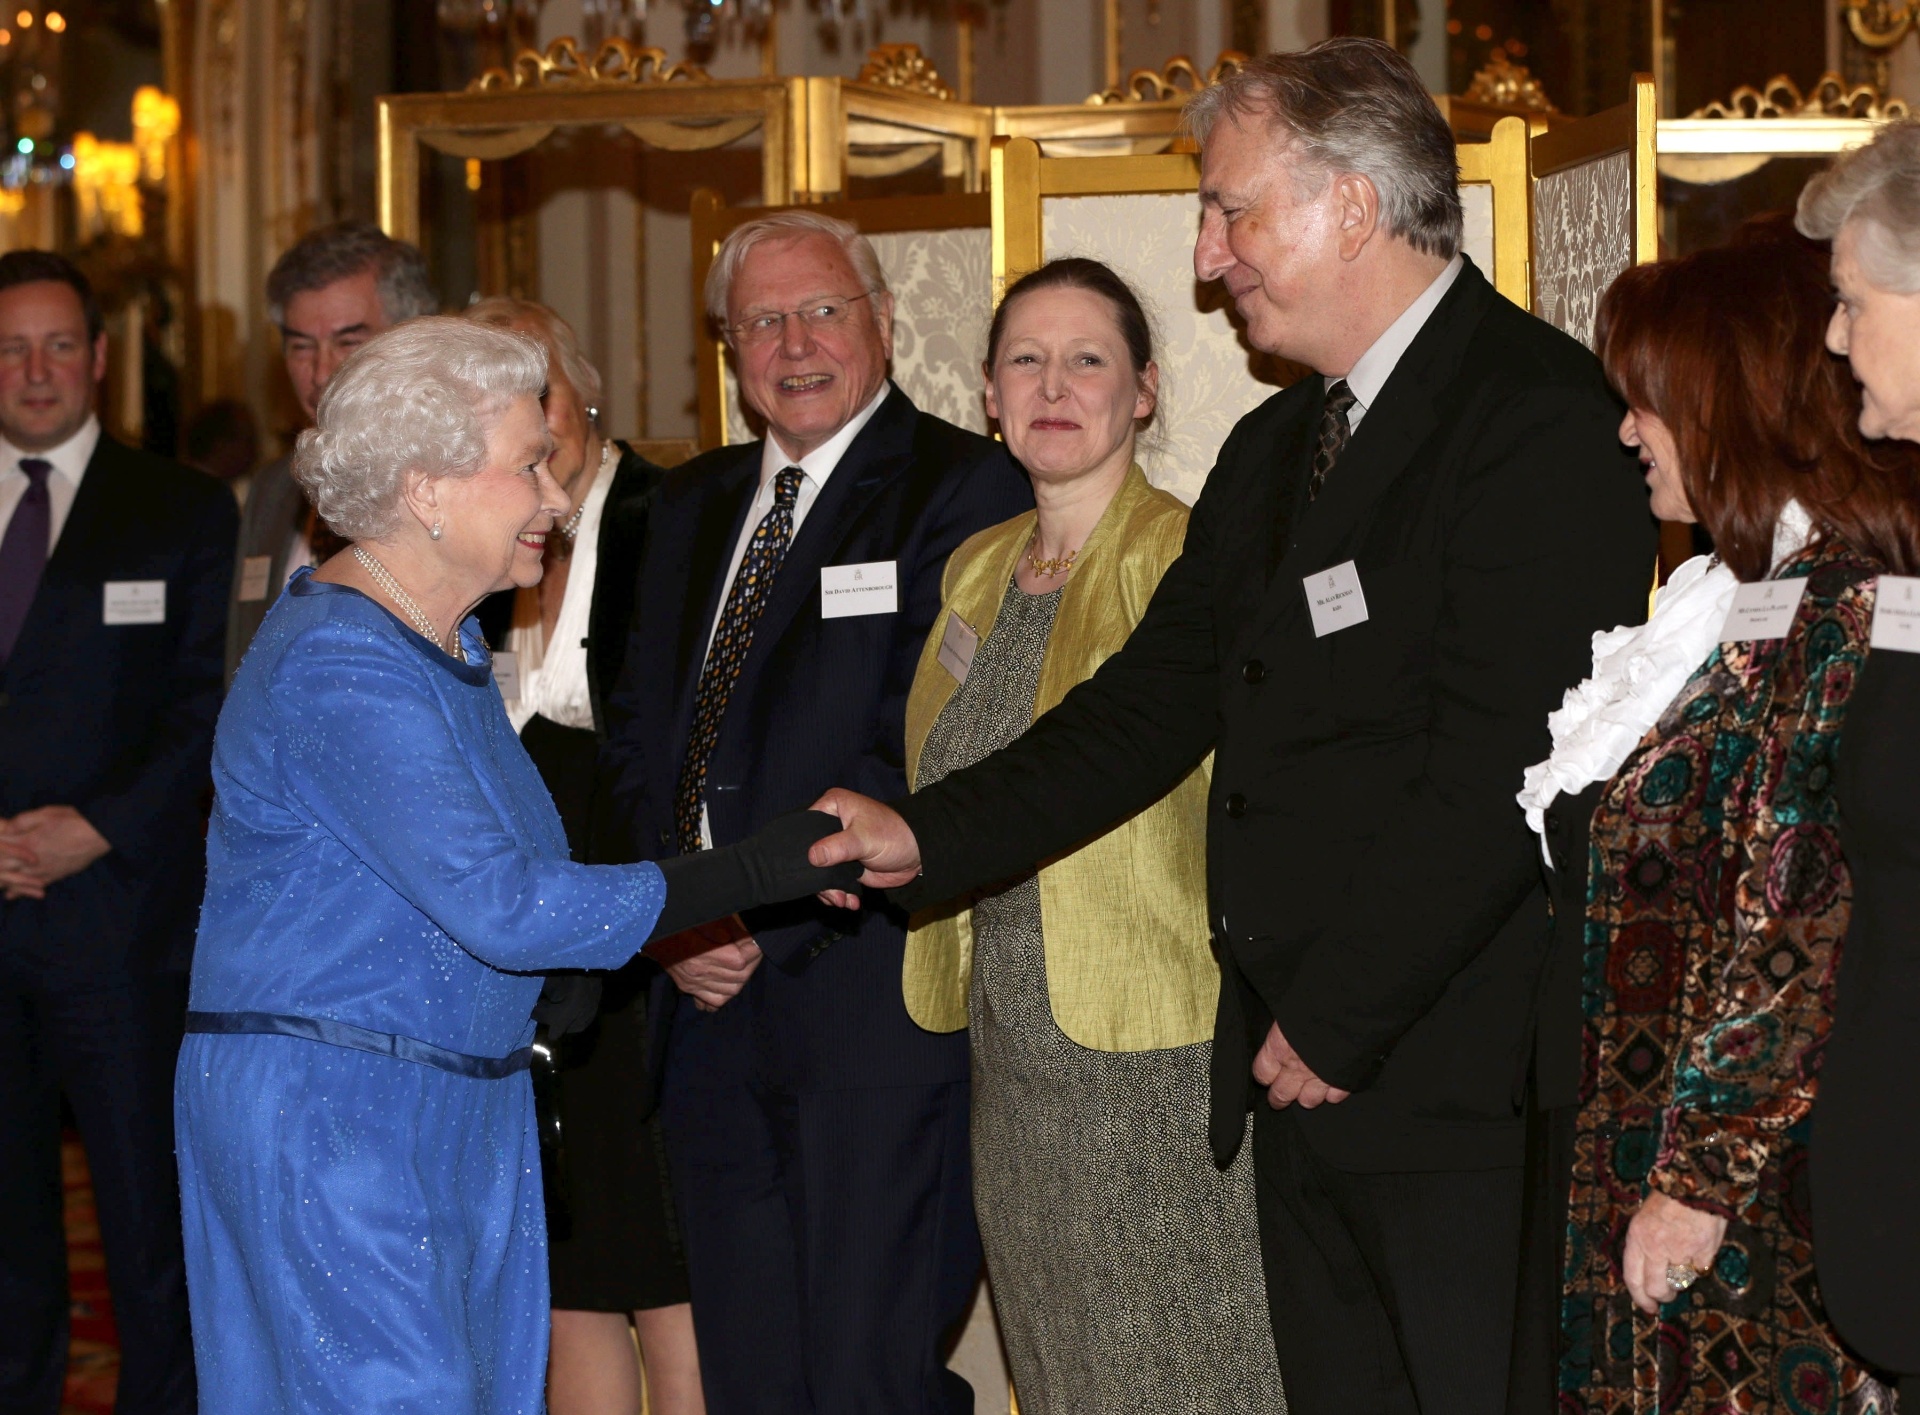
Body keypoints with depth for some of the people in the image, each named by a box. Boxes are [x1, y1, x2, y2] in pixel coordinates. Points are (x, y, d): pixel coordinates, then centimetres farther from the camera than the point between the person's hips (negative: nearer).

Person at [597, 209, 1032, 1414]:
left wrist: (763, 920, -14)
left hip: (875, 1001, -7)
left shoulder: (964, 489, -5)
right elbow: (642, 732, 18)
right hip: (712, 1000, 7)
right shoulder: (694, 504, 19)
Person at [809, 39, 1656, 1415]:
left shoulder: (1537, 417, -13)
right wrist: (930, 835, 5)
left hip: (1460, 1085, -8)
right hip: (1307, 1086, 8)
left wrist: (1336, 1021, -15)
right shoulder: (1276, 446, 17)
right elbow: (1155, 703, 17)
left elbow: (1499, 768, -19)